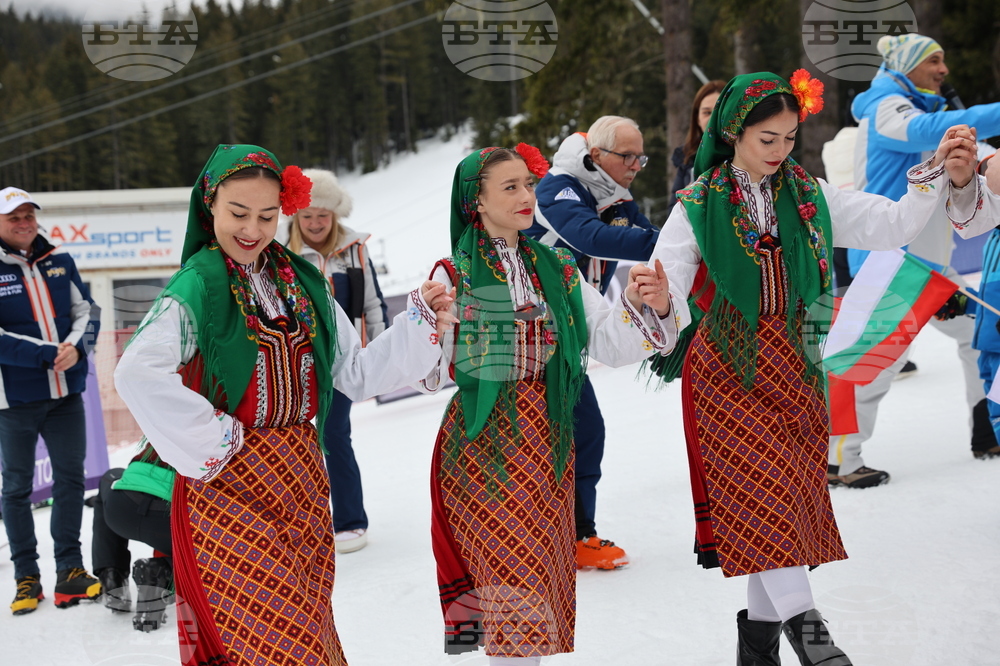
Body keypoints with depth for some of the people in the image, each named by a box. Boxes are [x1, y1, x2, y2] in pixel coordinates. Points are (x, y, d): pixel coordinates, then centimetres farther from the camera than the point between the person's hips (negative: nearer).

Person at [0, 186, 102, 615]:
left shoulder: (59, 261, 6)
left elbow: (86, 311, 8)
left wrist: (76, 346, -12)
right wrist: (48, 353, -22)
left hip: (66, 392, 4)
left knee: (71, 478, 8)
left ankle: (70, 570, 19)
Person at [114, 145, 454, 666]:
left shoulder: (302, 284, 10)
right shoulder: (198, 285, -10)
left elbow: (357, 372, 13)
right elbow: (137, 372, -26)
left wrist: (421, 323, 3)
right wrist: (209, 441, -20)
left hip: (301, 478, 6)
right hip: (229, 486, -6)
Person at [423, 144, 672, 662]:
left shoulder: (558, 270, 10)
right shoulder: (453, 276, -4)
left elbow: (609, 345, 3)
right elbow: (429, 373, -10)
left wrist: (641, 305, -16)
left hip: (549, 441, 5)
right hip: (485, 440, -5)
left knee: (543, 575, 8)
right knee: (516, 581, -8)